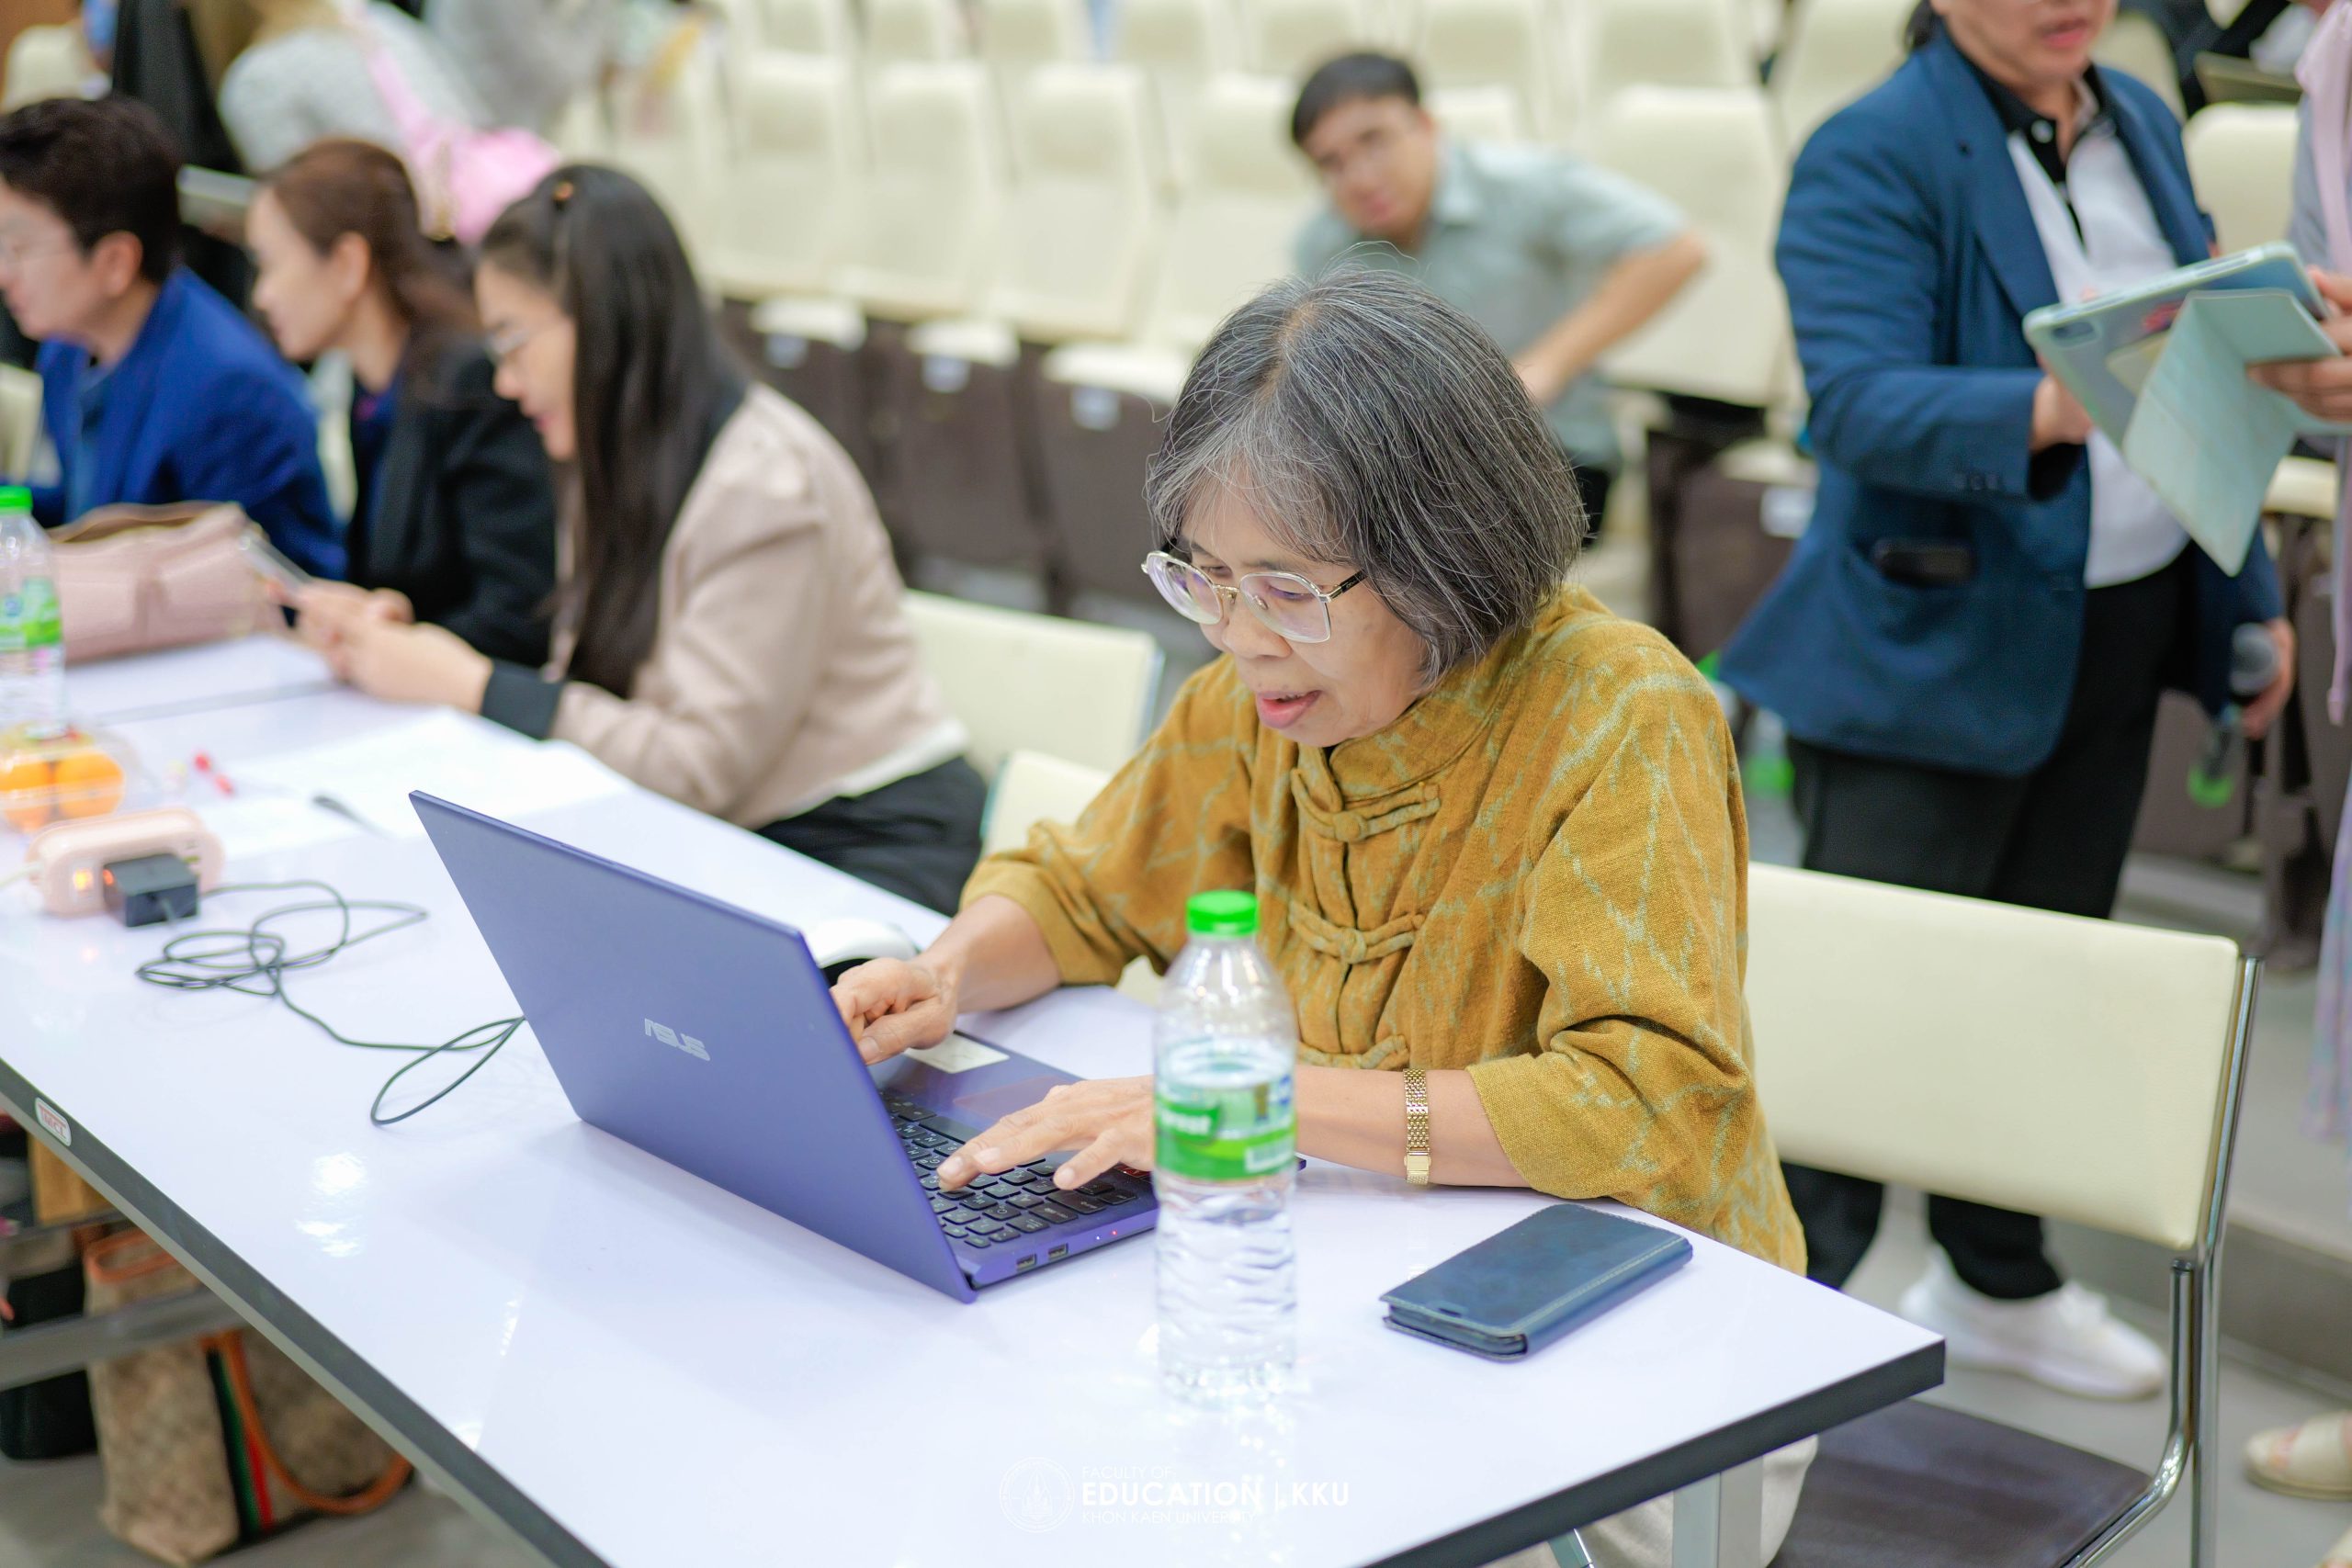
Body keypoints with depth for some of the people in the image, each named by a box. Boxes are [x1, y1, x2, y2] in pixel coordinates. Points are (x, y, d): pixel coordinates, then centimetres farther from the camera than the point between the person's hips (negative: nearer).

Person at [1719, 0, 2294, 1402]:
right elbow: (1861, 403, -26)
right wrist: (2056, 410, -42)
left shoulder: (2142, 122, 10)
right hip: (1934, 652, -7)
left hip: (2117, 638, 7)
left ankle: (1997, 1281, 35)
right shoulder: (1873, 157, -14)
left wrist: (2250, 597, 16)